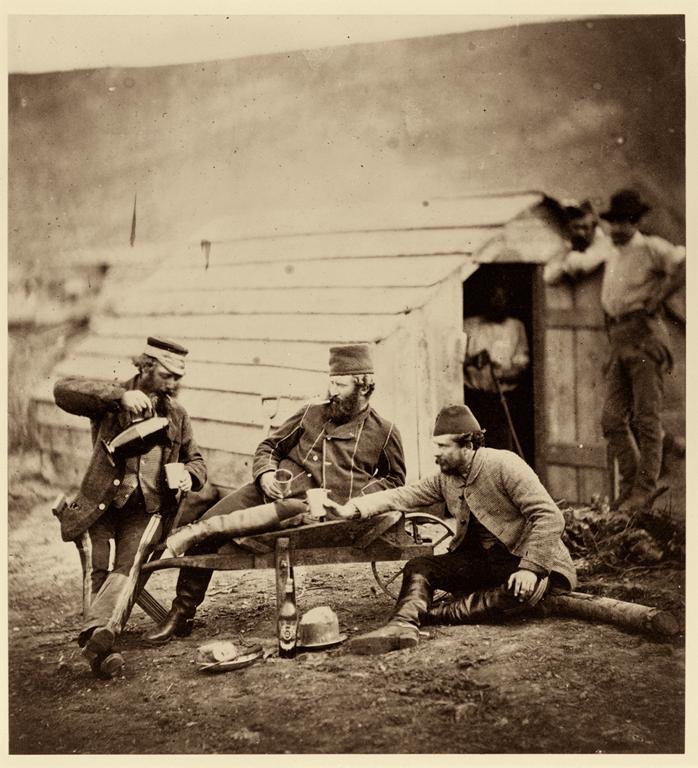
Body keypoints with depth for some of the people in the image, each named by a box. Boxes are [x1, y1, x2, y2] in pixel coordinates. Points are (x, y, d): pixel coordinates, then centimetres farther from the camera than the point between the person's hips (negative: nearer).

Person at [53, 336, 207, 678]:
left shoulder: (177, 415, 17)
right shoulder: (112, 399, 3)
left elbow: (196, 460, 28)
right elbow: (64, 390, -16)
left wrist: (189, 475, 2)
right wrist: (119, 395, -28)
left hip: (146, 510, 2)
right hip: (101, 505, -1)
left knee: (130, 565, -27)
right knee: (97, 571, -26)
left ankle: (97, 633, -44)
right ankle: (103, 644, -33)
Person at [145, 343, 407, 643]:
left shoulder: (384, 432, 11)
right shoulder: (311, 414, 19)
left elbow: (395, 480, 21)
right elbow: (269, 446, 24)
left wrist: (357, 498, 2)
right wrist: (265, 472, 0)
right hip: (275, 490, 3)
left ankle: (200, 530, -34)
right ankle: (181, 614, -13)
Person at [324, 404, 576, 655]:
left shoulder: (504, 465, -17)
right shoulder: (445, 477, 5)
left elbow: (550, 517, -22)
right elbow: (403, 495, 1)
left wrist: (531, 568, -31)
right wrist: (352, 509, -13)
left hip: (521, 558, -6)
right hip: (478, 559, 6)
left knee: (525, 591, -38)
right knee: (418, 567, -11)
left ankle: (429, 614, -32)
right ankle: (403, 625, -39)